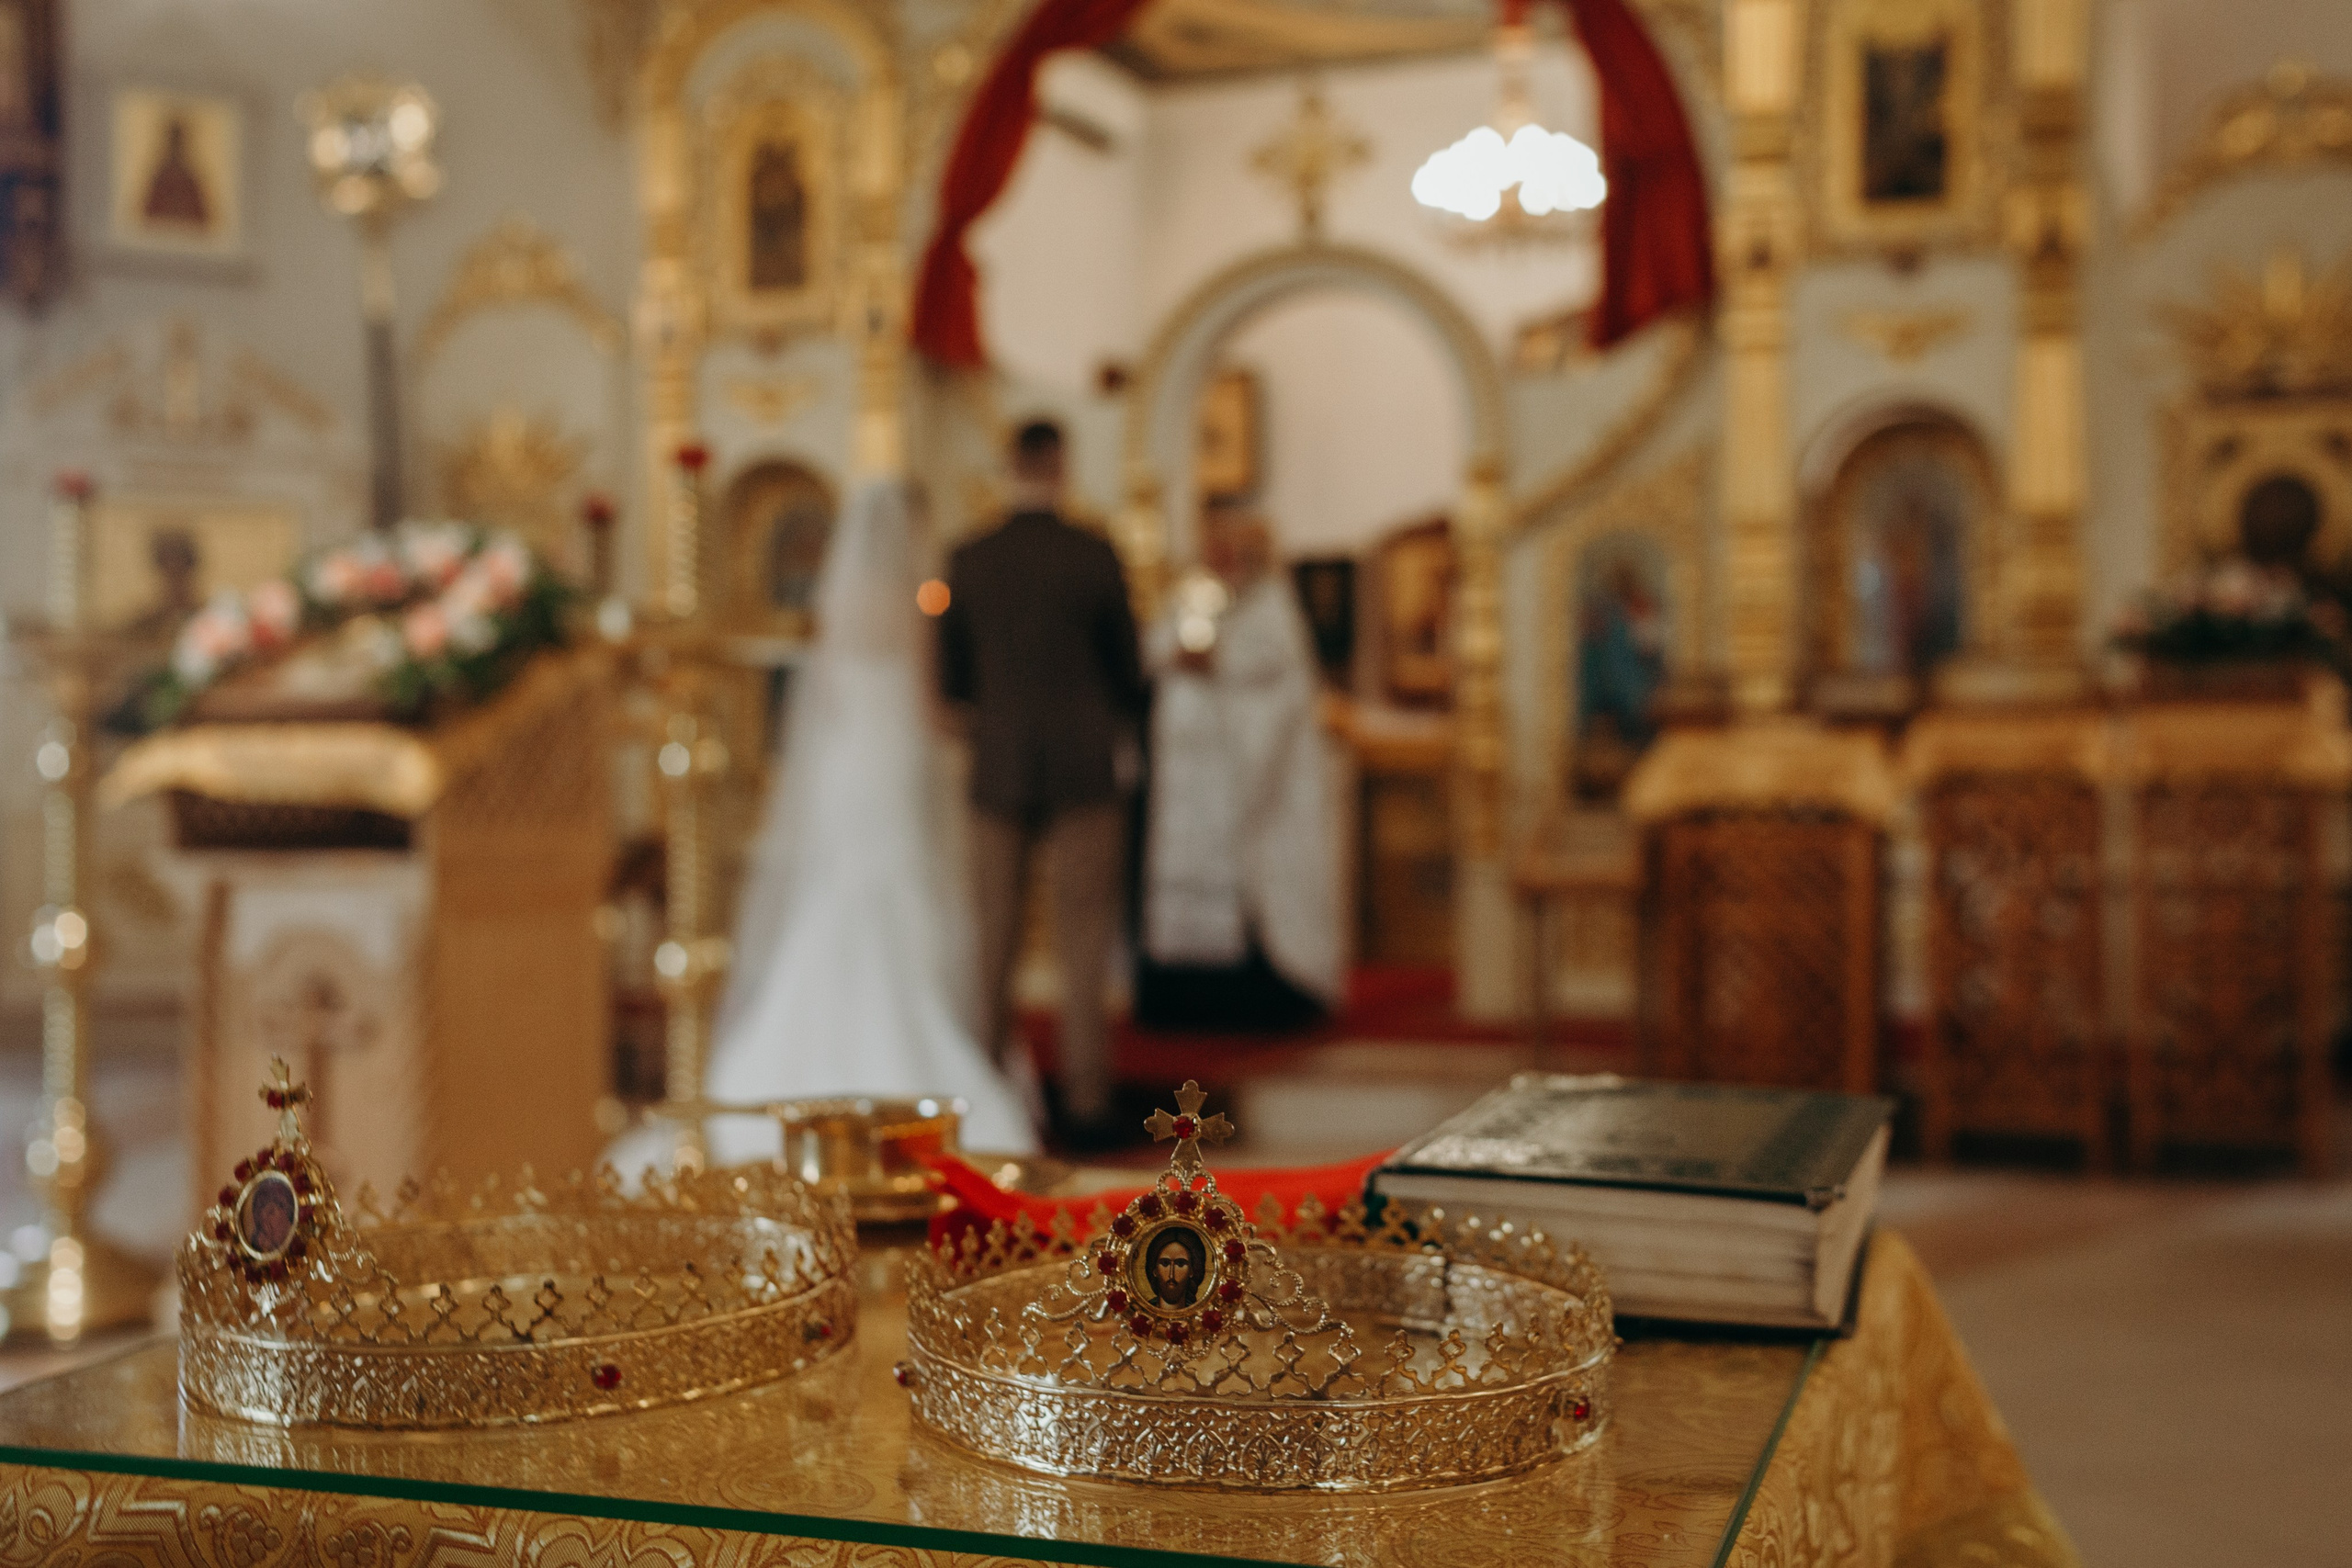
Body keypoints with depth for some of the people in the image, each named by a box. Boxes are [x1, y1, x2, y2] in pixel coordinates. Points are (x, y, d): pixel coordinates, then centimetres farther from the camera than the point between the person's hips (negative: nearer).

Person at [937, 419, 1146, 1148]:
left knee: (995, 933, 10)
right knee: (1082, 935, 1)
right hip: (1083, 767, -2)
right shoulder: (1094, 556, -7)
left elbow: (952, 680, 7)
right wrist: (1118, 734, 20)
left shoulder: (969, 561, 0)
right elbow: (1127, 665, 1)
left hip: (998, 769, 2)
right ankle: (1084, 1102, 2)